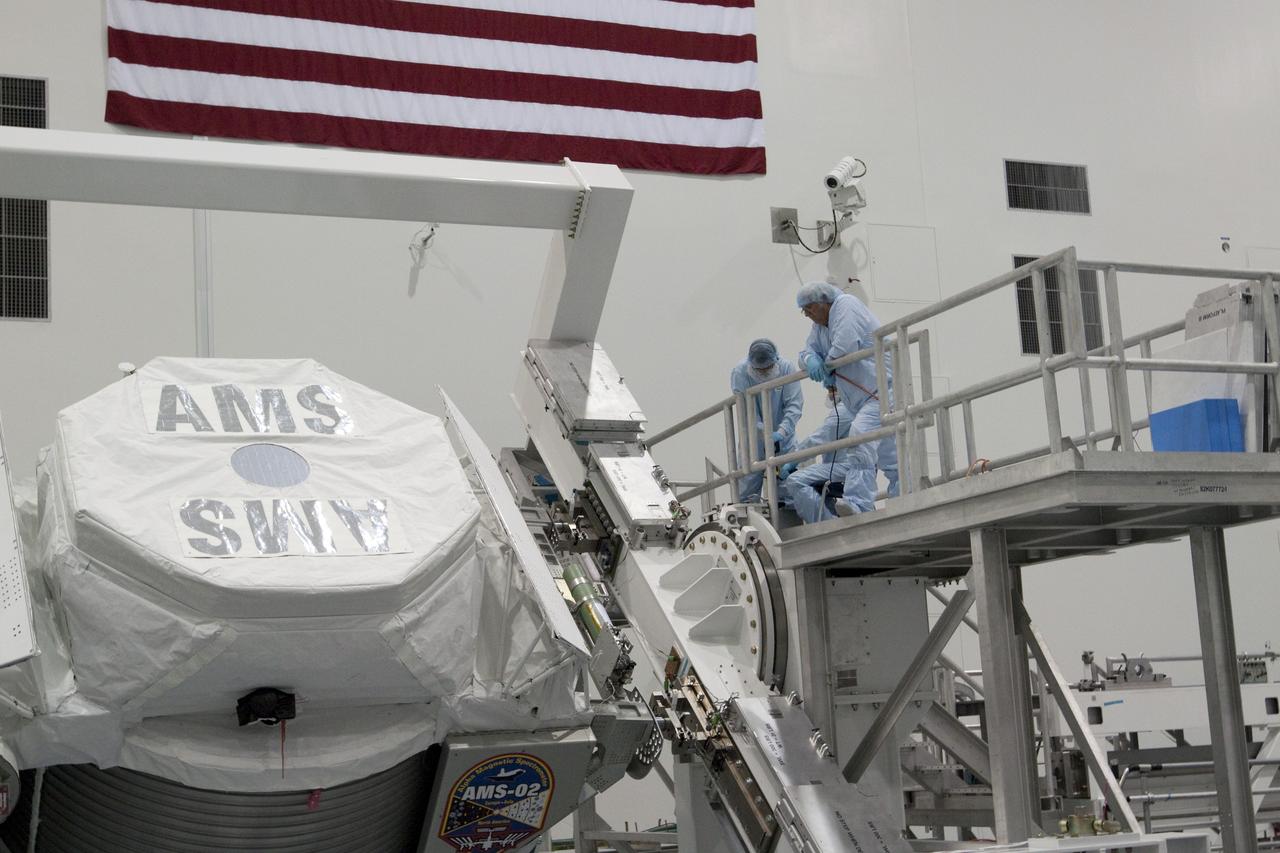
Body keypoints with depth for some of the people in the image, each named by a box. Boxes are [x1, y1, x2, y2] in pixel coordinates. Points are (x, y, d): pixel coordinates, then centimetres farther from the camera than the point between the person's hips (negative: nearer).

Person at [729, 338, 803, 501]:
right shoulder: (740, 373, -18)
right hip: (754, 438, -1)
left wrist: (781, 432, -31)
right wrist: (766, 435, -30)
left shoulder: (787, 368, -14)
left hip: (783, 438, 1)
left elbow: (794, 405, -17)